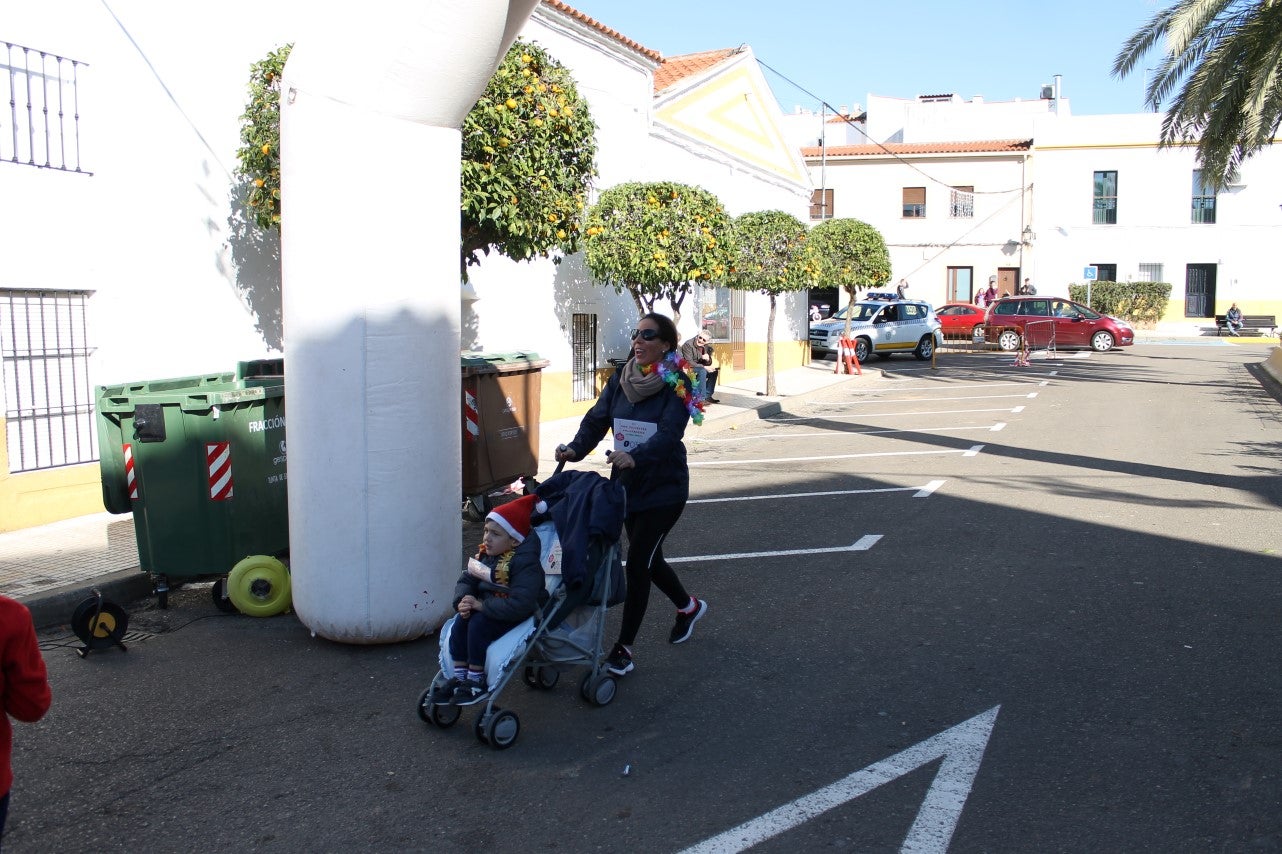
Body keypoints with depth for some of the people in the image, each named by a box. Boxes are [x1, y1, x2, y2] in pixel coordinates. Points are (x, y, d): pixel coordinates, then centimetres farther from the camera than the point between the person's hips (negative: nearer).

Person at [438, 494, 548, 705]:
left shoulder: (525, 563, -25)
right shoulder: (485, 554, 1)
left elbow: (519, 604, -35)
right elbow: (466, 579, 8)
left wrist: (481, 605, -30)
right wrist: (463, 600, -16)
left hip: (522, 616, -8)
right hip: (488, 607, 8)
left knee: (479, 625, -26)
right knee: (460, 623, -14)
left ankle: (476, 682, -12)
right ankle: (460, 677, -4)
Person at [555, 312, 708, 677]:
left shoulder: (677, 384, -14)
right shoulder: (620, 379, 2)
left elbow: (669, 432, -27)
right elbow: (597, 418, -5)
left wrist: (636, 457, -43)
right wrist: (576, 448, -23)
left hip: (663, 489, -6)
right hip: (626, 484, 6)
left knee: (637, 564, -6)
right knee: (647, 558, 19)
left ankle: (623, 649, 6)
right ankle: (689, 606, 46)